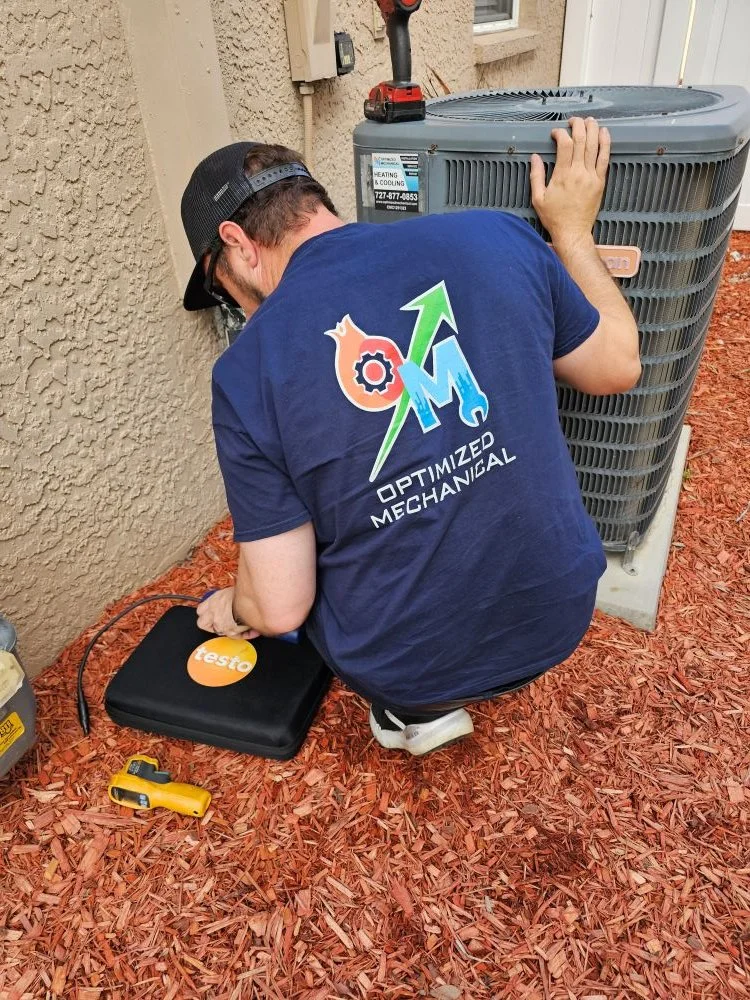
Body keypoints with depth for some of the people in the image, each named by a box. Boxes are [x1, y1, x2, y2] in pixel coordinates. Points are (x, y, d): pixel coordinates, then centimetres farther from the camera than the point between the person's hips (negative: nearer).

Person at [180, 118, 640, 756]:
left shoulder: (246, 373, -17)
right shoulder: (497, 237, -11)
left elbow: (281, 607, -13)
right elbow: (618, 368, 5)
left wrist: (233, 611, 11)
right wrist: (573, 230, 16)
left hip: (401, 664, -2)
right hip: (558, 619, 3)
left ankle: (414, 706, 17)